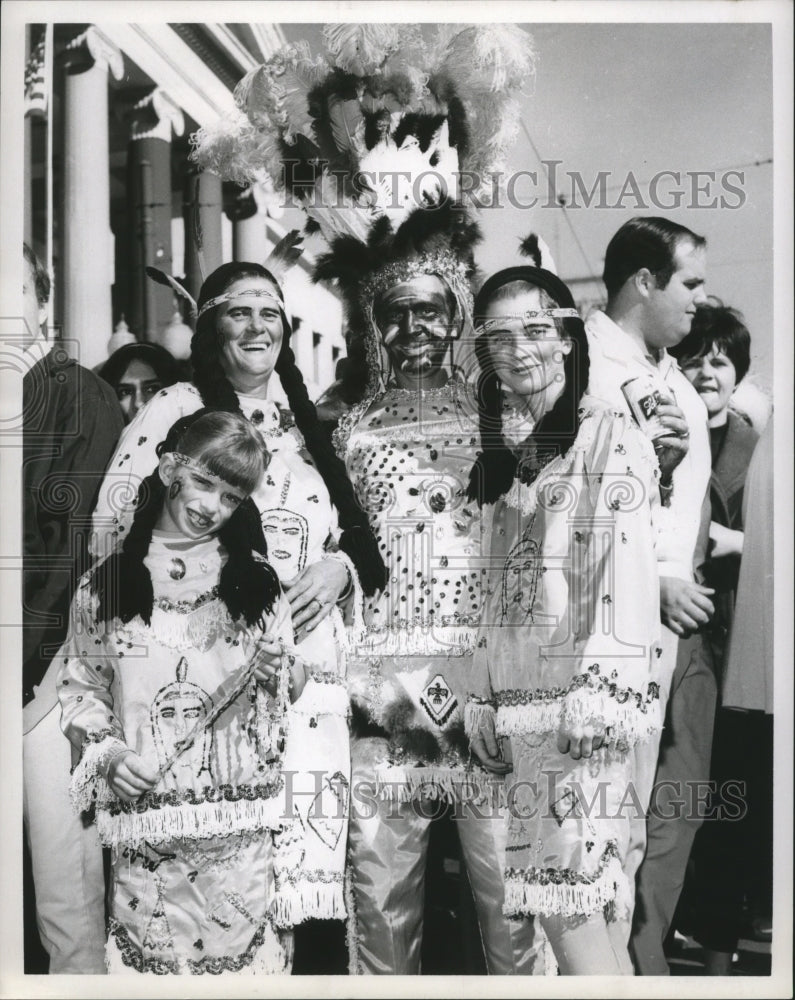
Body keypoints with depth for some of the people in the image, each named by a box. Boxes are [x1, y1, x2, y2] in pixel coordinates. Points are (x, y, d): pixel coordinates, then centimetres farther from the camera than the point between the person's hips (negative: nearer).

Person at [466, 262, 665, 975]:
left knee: (568, 904, -6)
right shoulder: (508, 449, 18)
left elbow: (628, 569, -13)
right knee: (600, 907, 10)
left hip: (579, 703, -6)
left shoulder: (610, 436, -3)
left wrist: (604, 695, -21)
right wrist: (485, 696, 11)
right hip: (522, 703, 6)